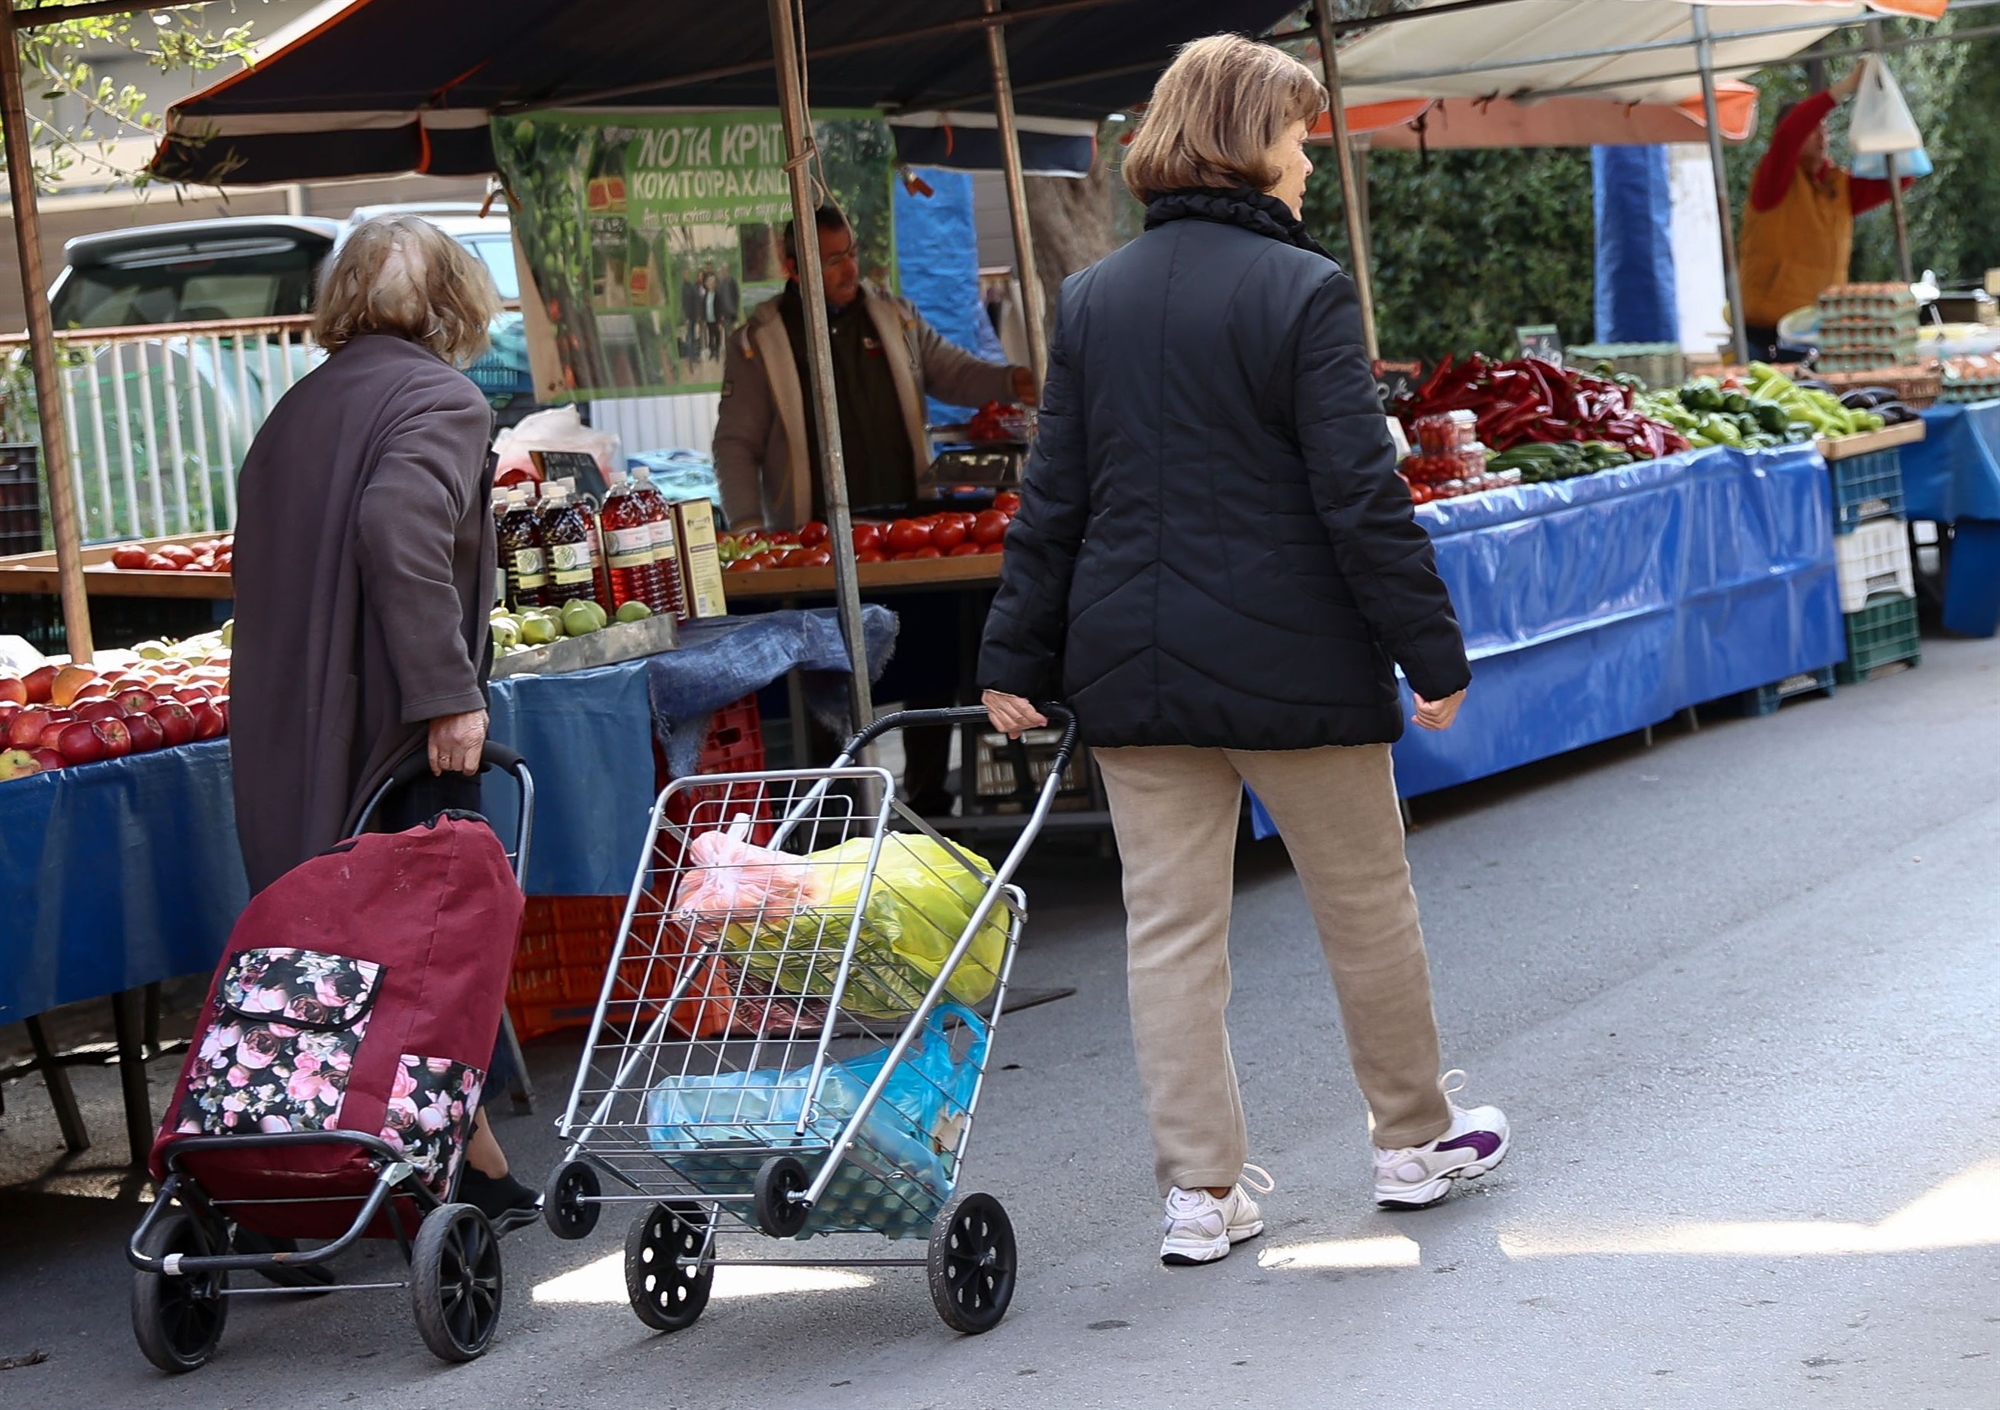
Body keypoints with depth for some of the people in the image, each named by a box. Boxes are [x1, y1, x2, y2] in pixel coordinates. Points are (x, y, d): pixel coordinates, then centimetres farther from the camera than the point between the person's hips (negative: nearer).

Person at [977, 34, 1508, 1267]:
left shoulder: (1092, 299, 5)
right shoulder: (1302, 290, -11)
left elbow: (1053, 499, 6)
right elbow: (1362, 495, -13)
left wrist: (1018, 657, 10)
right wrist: (1432, 650, -8)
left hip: (1133, 667, 4)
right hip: (1293, 659, -4)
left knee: (1170, 929, 7)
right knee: (1366, 904, 13)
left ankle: (1203, 1189, 9)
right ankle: (1417, 1140, 28)